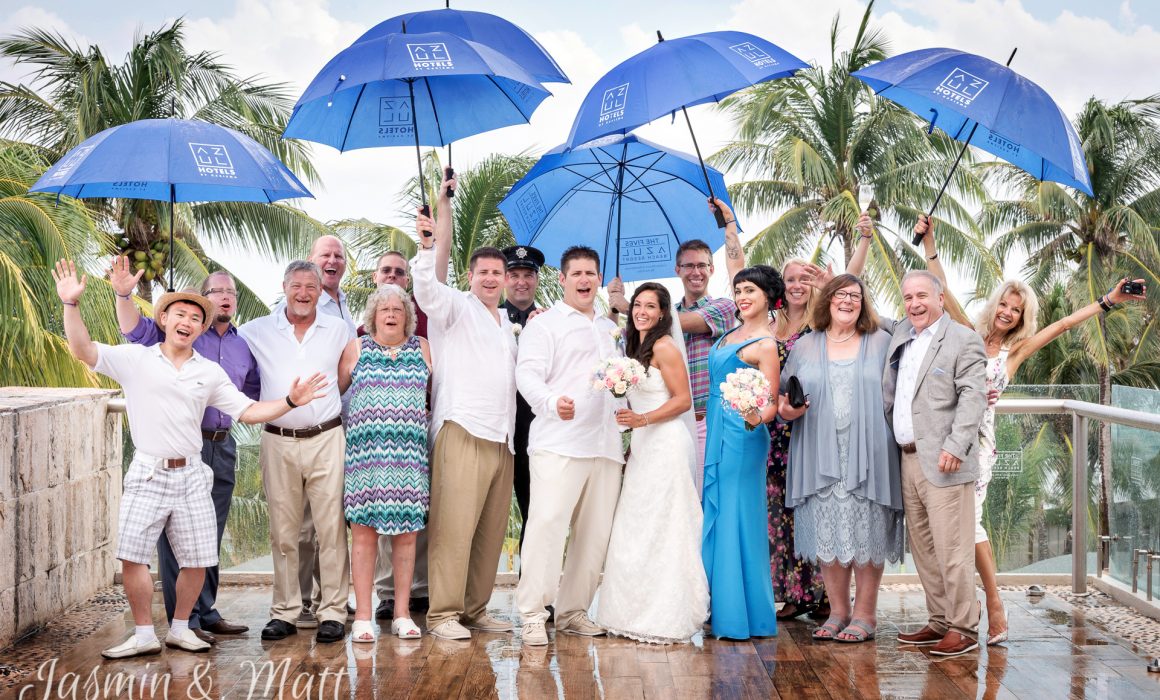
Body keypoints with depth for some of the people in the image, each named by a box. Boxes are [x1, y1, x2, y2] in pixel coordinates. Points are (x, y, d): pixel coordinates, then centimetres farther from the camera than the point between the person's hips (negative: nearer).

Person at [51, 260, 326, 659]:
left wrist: (289, 401, -3)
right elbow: (83, 350, -9)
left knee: (197, 561, 5)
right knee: (133, 556, -7)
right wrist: (71, 304, -21)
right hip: (148, 475, -3)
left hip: (191, 476, 3)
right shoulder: (135, 360, 1)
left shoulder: (210, 372, 10)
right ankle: (144, 636, 7)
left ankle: (180, 630, 23)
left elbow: (248, 411, 10)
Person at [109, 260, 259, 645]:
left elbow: (253, 395, 25)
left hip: (222, 447, 6)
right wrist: (124, 295, -33)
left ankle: (206, 613, 23)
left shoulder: (244, 346, 15)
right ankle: (184, 620, 1)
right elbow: (138, 330, -17)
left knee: (211, 536, 13)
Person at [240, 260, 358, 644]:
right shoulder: (257, 331, 6)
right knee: (283, 532, 5)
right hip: (279, 442, 1)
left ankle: (333, 612, 0)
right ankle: (285, 612, 12)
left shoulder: (339, 329, 8)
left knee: (331, 528, -4)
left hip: (326, 439, 0)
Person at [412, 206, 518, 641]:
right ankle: (442, 613, -9)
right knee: (455, 525, -11)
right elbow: (427, 290, -14)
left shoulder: (506, 323, 27)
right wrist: (427, 249, -30)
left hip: (501, 438, 7)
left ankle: (475, 609, 14)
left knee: (492, 529, 6)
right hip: (463, 431, -7)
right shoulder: (456, 307, 6)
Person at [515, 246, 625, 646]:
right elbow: (528, 374, -10)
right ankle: (533, 615, -12)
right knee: (547, 524, -15)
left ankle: (573, 611, 14)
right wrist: (553, 402, -30)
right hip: (558, 444, -6)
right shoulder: (545, 324, 4)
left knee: (595, 533, 5)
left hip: (606, 445, 6)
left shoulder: (611, 330, 24)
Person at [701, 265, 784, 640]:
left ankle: (740, 613, 1)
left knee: (735, 518, -5)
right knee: (716, 515, 11)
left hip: (740, 437, -9)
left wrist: (757, 417, -33)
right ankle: (720, 605, 18)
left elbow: (771, 403, -15)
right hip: (717, 433, 9)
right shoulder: (733, 333, 13)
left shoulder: (765, 345, -12)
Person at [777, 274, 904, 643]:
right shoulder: (805, 346, 12)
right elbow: (783, 395, 12)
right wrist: (786, 409, -8)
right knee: (827, 532, 3)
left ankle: (865, 613, 9)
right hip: (820, 456, 2)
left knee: (866, 531, -1)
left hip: (867, 456, -2)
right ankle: (838, 610, 15)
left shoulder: (881, 342, 8)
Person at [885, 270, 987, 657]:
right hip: (908, 458, 8)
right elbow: (890, 393, 30)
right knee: (922, 546, 12)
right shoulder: (901, 335, 16)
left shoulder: (963, 340, -6)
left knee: (951, 548, -6)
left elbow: (972, 397, -14)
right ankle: (939, 621, 22)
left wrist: (955, 447, -20)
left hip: (943, 462, -8)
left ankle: (964, 628, 2)